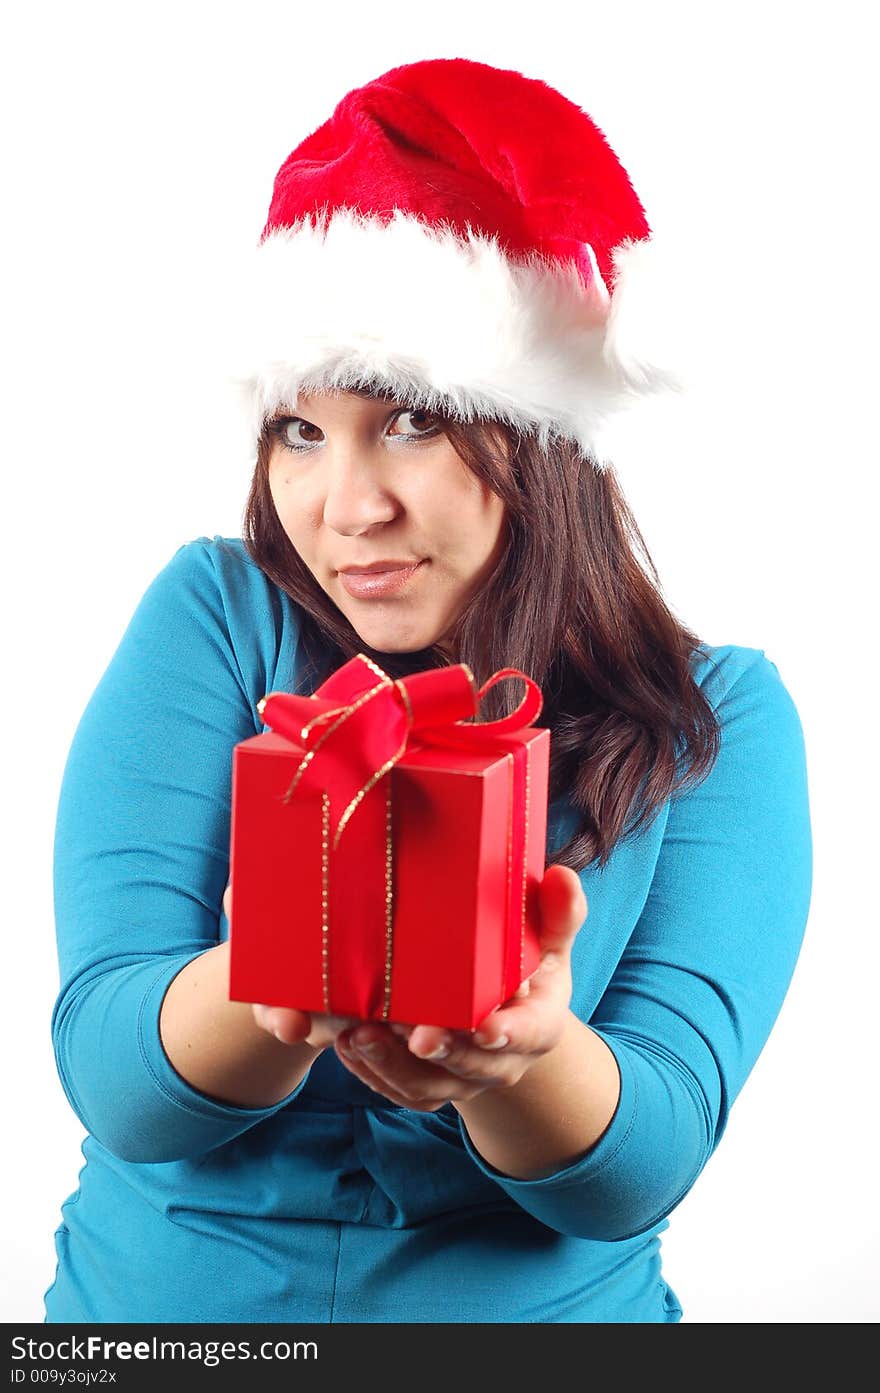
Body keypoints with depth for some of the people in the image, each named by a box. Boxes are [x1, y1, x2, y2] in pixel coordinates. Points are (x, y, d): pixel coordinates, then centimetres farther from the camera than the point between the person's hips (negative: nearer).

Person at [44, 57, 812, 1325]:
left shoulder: (717, 721, -4)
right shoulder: (218, 617, -4)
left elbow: (639, 1170, -11)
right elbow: (112, 1085, -10)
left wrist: (511, 1055, -30)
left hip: (545, 1309, 0)